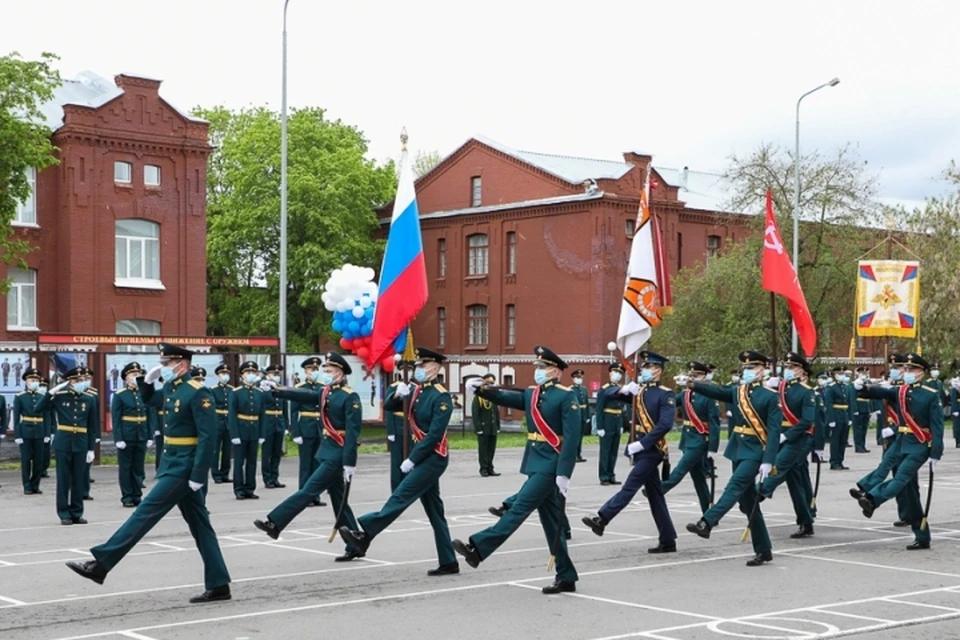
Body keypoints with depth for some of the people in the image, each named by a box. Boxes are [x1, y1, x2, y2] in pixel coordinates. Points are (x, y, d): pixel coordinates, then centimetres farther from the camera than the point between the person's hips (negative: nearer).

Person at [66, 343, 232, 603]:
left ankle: (101, 564, -2)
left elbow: (208, 437, -20)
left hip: (183, 468, -10)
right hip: (173, 464, 10)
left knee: (145, 513, -6)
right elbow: (148, 401, 32)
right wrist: (148, 380, 12)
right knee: (199, 526, 9)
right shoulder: (171, 388, 11)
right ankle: (218, 585, 12)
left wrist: (198, 476, -23)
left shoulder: (198, 393, -15)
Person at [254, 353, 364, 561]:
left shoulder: (350, 397, -13)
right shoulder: (325, 392, 12)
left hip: (338, 455, -9)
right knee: (339, 501, 10)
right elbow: (302, 395, 1)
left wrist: (349, 463, -22)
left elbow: (353, 432, -18)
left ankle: (274, 523, -5)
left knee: (309, 491, -7)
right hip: (326, 452, 9)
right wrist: (275, 391, -13)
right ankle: (355, 547, 16)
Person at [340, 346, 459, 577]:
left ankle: (364, 534, -15)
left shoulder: (441, 397, -14)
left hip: (433, 457, -9)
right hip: (422, 455, 9)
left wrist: (412, 460, -19)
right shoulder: (416, 390, 9)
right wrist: (398, 395, -11)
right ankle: (448, 563, 13)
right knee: (434, 511, 9)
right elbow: (389, 408, 10)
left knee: (400, 497, -13)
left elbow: (435, 435, -19)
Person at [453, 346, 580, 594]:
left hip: (551, 466, -8)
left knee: (519, 508, -11)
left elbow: (571, 438, -15)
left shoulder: (567, 397, -9)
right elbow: (505, 397, -1)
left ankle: (477, 548, -14)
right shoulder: (531, 394, 14)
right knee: (551, 522, 10)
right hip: (535, 463, 8)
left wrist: (564, 473, -20)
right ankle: (566, 577, 15)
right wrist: (481, 389, -20)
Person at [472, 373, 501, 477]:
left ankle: (490, 469, 14)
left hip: (493, 429, 5)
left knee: (491, 449, 8)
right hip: (483, 428, -5)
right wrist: (478, 428, -15)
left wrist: (498, 426, 10)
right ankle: (484, 469, 5)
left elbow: (497, 412, 16)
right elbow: (475, 413, -9)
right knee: (483, 449, -1)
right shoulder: (478, 397, -5)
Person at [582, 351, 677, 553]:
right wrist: (624, 390, -9)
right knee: (654, 495, 9)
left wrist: (641, 444, -23)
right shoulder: (638, 391, 13)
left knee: (630, 487, -12)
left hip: (652, 450, -8)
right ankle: (668, 541, 14)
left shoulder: (666, 395, -7)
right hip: (640, 450, 8)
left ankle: (601, 519, -17)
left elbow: (665, 425, -19)